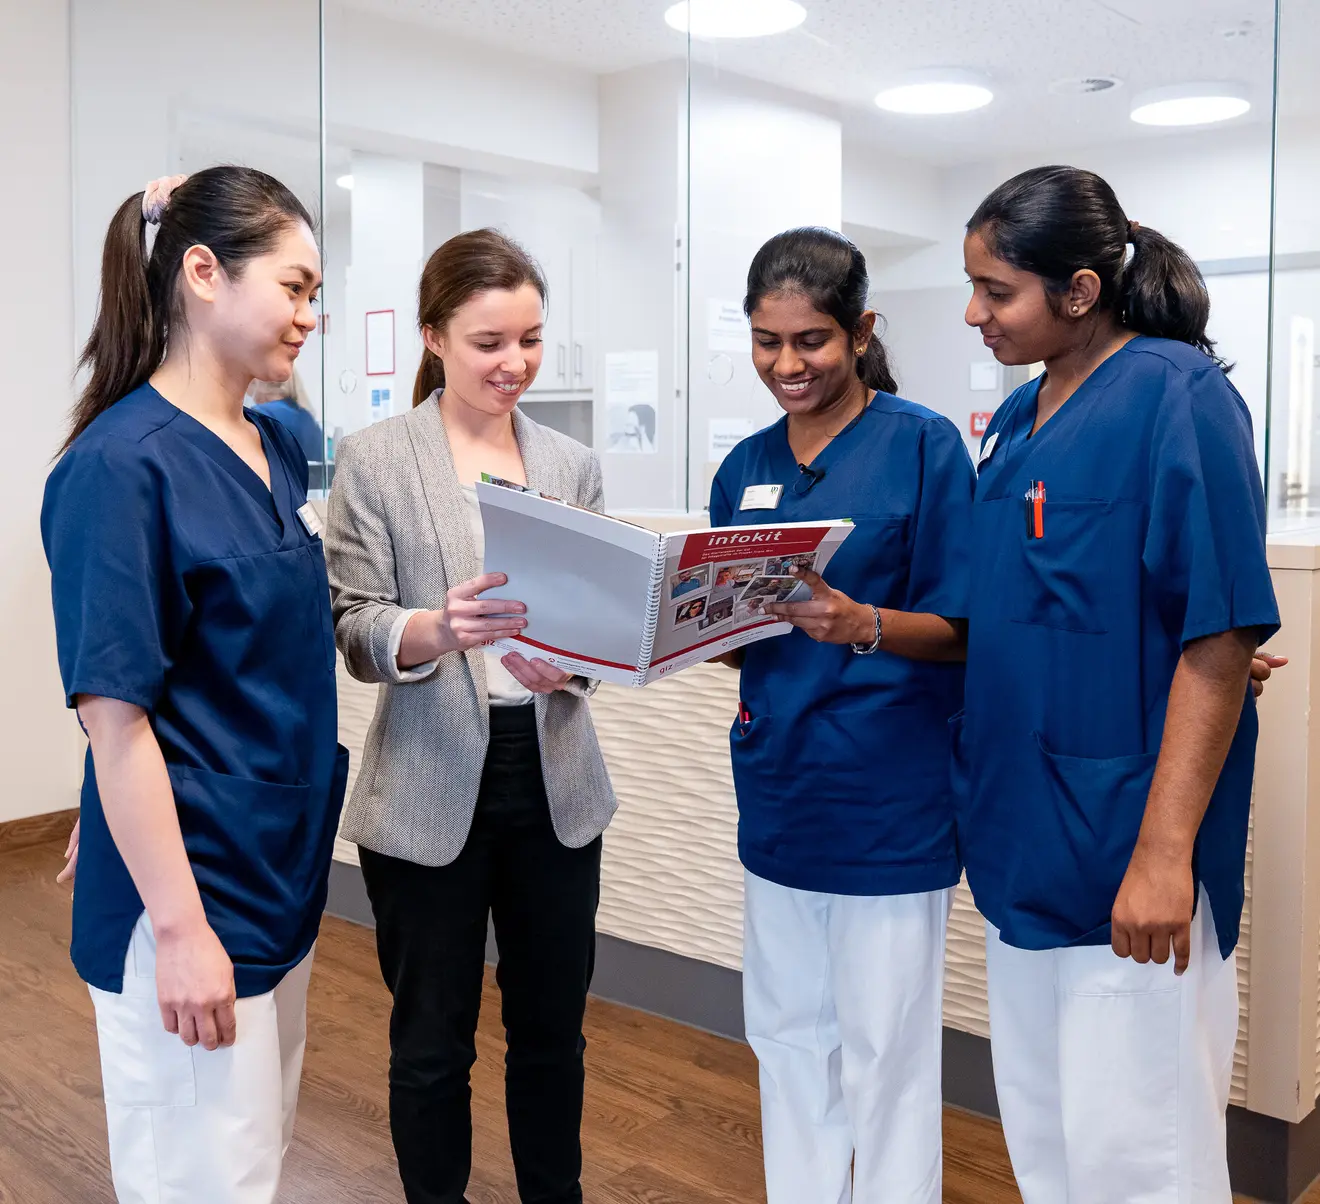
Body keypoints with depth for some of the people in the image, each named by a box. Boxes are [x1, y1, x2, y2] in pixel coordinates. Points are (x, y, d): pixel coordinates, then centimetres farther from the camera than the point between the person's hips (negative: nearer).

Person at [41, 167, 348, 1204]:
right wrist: (178, 926, -20)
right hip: (188, 891, -8)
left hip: (282, 873, 8)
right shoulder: (122, 464, -18)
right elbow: (116, 714, -20)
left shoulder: (280, 449, 6)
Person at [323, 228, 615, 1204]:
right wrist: (437, 629, -28)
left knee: (553, 1032, 16)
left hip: (557, 783, 3)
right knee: (432, 1046, 11)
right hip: (432, 793, -3)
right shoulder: (375, 461, -3)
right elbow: (357, 631, -7)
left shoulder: (573, 463, 7)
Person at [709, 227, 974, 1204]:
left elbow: (959, 631, -10)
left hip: (890, 789, -5)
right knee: (788, 1034, 17)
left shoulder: (923, 445, -8)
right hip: (778, 783, 6)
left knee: (883, 1050, 5)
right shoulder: (746, 470, 8)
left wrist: (858, 625, -28)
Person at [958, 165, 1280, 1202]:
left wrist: (1164, 853, -21)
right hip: (1024, 843, 8)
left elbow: (1219, 640, -18)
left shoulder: (1179, 397, -13)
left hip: (1127, 855, -8)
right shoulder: (1020, 420, 11)